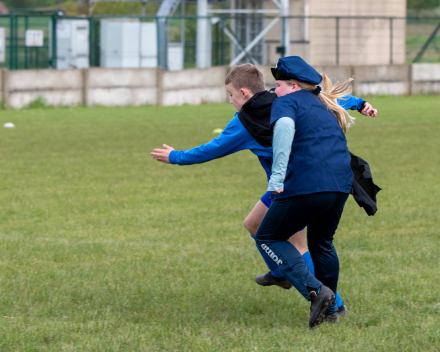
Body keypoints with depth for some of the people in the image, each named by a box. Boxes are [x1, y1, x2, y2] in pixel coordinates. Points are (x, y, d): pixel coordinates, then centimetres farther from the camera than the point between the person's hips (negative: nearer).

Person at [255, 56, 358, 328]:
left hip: (307, 184, -8)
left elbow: (284, 125, -20)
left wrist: (277, 176, -24)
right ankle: (330, 310, 29)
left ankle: (315, 290, -10)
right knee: (322, 242, 27)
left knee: (268, 237, 7)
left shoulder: (287, 102, 2)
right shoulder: (325, 108, 26)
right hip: (342, 185, 8)